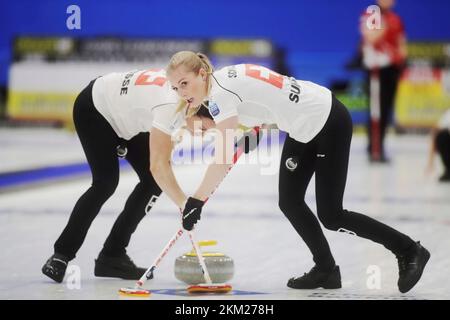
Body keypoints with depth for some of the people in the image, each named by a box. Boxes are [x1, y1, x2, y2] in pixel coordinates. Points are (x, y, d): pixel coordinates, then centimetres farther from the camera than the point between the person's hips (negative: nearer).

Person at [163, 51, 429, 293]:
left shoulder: (221, 92, -24)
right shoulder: (223, 80, 2)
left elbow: (223, 162, -25)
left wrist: (195, 201, -19)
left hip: (329, 122, -9)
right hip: (303, 126, 10)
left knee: (330, 216, -3)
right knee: (289, 202, 8)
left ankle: (410, 250, 10)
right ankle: (326, 270, 20)